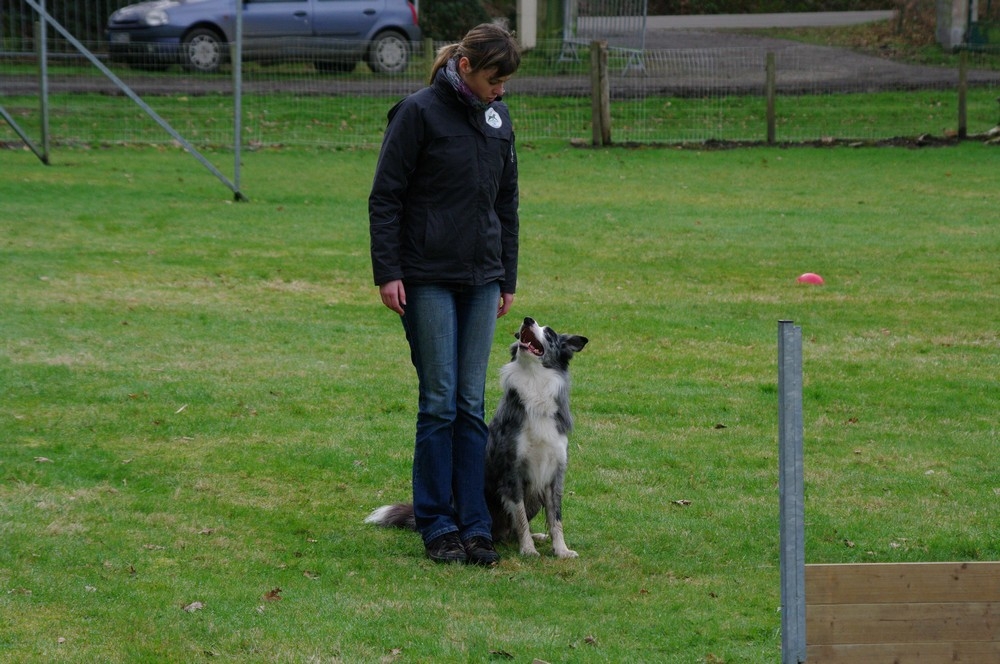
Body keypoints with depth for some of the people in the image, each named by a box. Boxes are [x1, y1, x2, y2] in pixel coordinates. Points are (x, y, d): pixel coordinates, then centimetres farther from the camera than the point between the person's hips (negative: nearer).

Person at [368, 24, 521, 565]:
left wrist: (507, 278, 16)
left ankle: (474, 525, 7)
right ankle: (437, 526, 4)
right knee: (439, 402, -4)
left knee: (472, 404, 5)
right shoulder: (420, 112, -9)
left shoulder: (497, 118, 9)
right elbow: (385, 196, -8)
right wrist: (387, 273, -12)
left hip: (481, 279, 5)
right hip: (427, 280, -5)